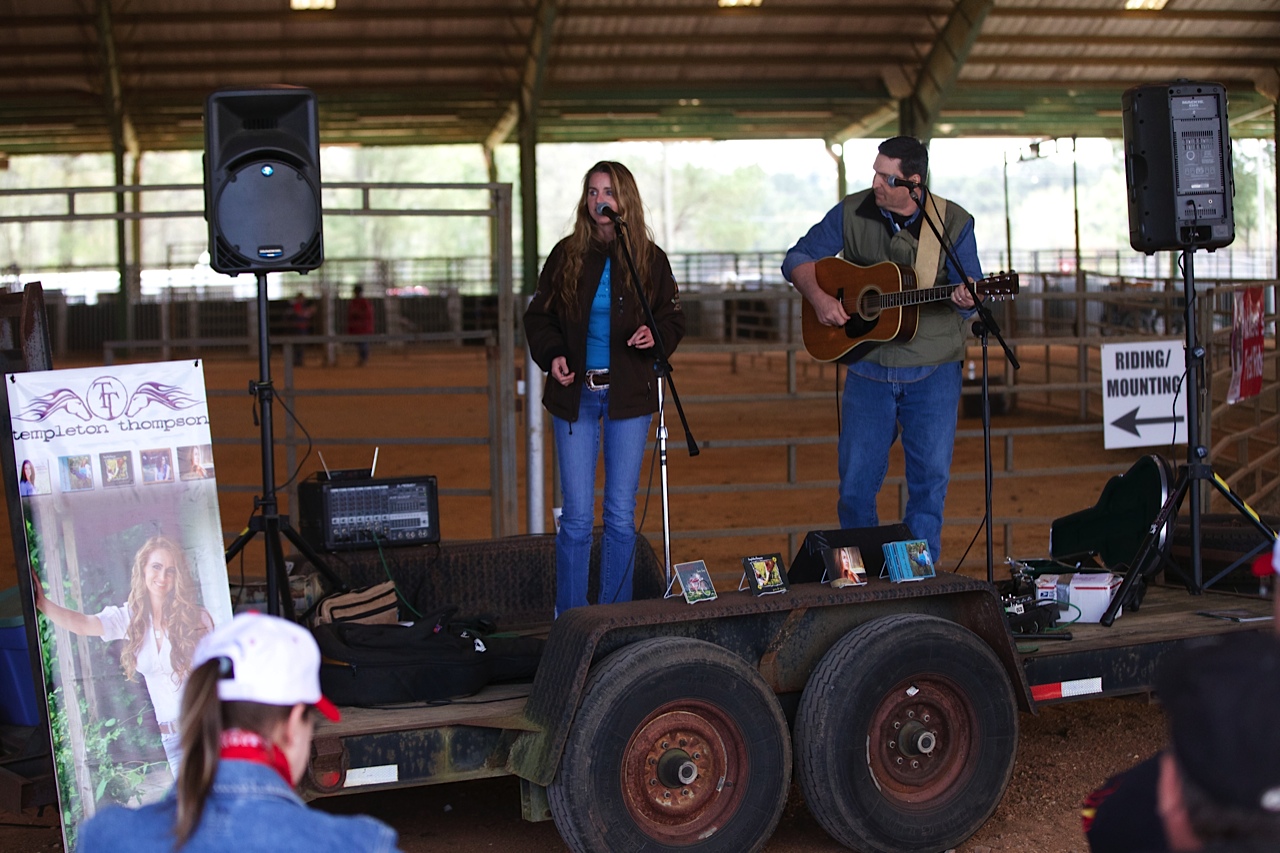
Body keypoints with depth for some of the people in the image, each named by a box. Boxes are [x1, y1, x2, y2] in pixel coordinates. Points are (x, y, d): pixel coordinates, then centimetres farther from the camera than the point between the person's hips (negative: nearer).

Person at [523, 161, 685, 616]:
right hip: (575, 394, 0)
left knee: (621, 514, 4)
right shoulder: (566, 254, 2)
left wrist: (655, 335, -15)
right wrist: (552, 355, -10)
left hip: (628, 395, 0)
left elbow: (673, 319, 7)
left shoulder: (650, 258, 2)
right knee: (577, 515, -1)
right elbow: (538, 316, 8)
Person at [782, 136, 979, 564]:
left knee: (931, 478, -1)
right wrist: (818, 296, -11)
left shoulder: (954, 223, -3)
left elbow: (971, 291, -1)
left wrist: (965, 299, -25)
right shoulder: (852, 212, 0)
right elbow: (799, 257, 7)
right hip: (868, 369, 1)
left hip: (933, 371, -1)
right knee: (856, 482, 3)